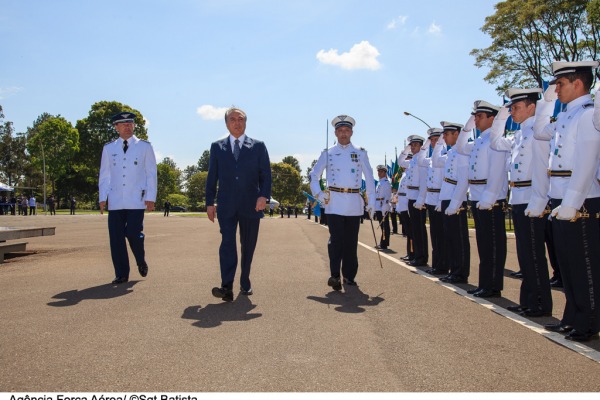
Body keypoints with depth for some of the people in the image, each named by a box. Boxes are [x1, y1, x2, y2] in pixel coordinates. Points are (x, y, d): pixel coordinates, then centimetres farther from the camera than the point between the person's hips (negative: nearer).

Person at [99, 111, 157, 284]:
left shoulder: (145, 147, 6)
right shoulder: (109, 148, 12)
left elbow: (151, 174, 4)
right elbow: (104, 175, 13)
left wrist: (150, 197, -3)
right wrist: (102, 198, 5)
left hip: (137, 201, -2)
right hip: (115, 202, 3)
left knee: (134, 234, -10)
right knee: (116, 238, 1)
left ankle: (141, 262, 20)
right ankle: (121, 274, 13)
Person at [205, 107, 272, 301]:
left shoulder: (258, 146, 7)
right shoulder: (217, 147, 11)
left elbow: (265, 174, 1)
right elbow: (212, 177, 11)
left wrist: (264, 196, -15)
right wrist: (210, 203, 5)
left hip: (251, 205, 0)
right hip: (226, 205, 0)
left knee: (248, 246, 8)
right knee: (227, 243, -12)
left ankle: (245, 282, 24)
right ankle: (227, 287, -16)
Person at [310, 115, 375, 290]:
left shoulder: (360, 153, 9)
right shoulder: (328, 153, 7)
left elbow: (369, 178, 8)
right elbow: (314, 175, 11)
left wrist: (371, 202, 3)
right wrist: (318, 194, -3)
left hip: (354, 203, 2)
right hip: (334, 202, -1)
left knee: (351, 242, 6)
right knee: (336, 239, -9)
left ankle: (349, 276, 17)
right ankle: (335, 275, -4)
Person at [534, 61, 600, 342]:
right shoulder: (565, 117, 14)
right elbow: (539, 132, 29)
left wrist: (571, 204, -24)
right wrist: (546, 100, 19)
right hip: (560, 202, 9)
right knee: (567, 264, 15)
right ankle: (572, 319, 26)